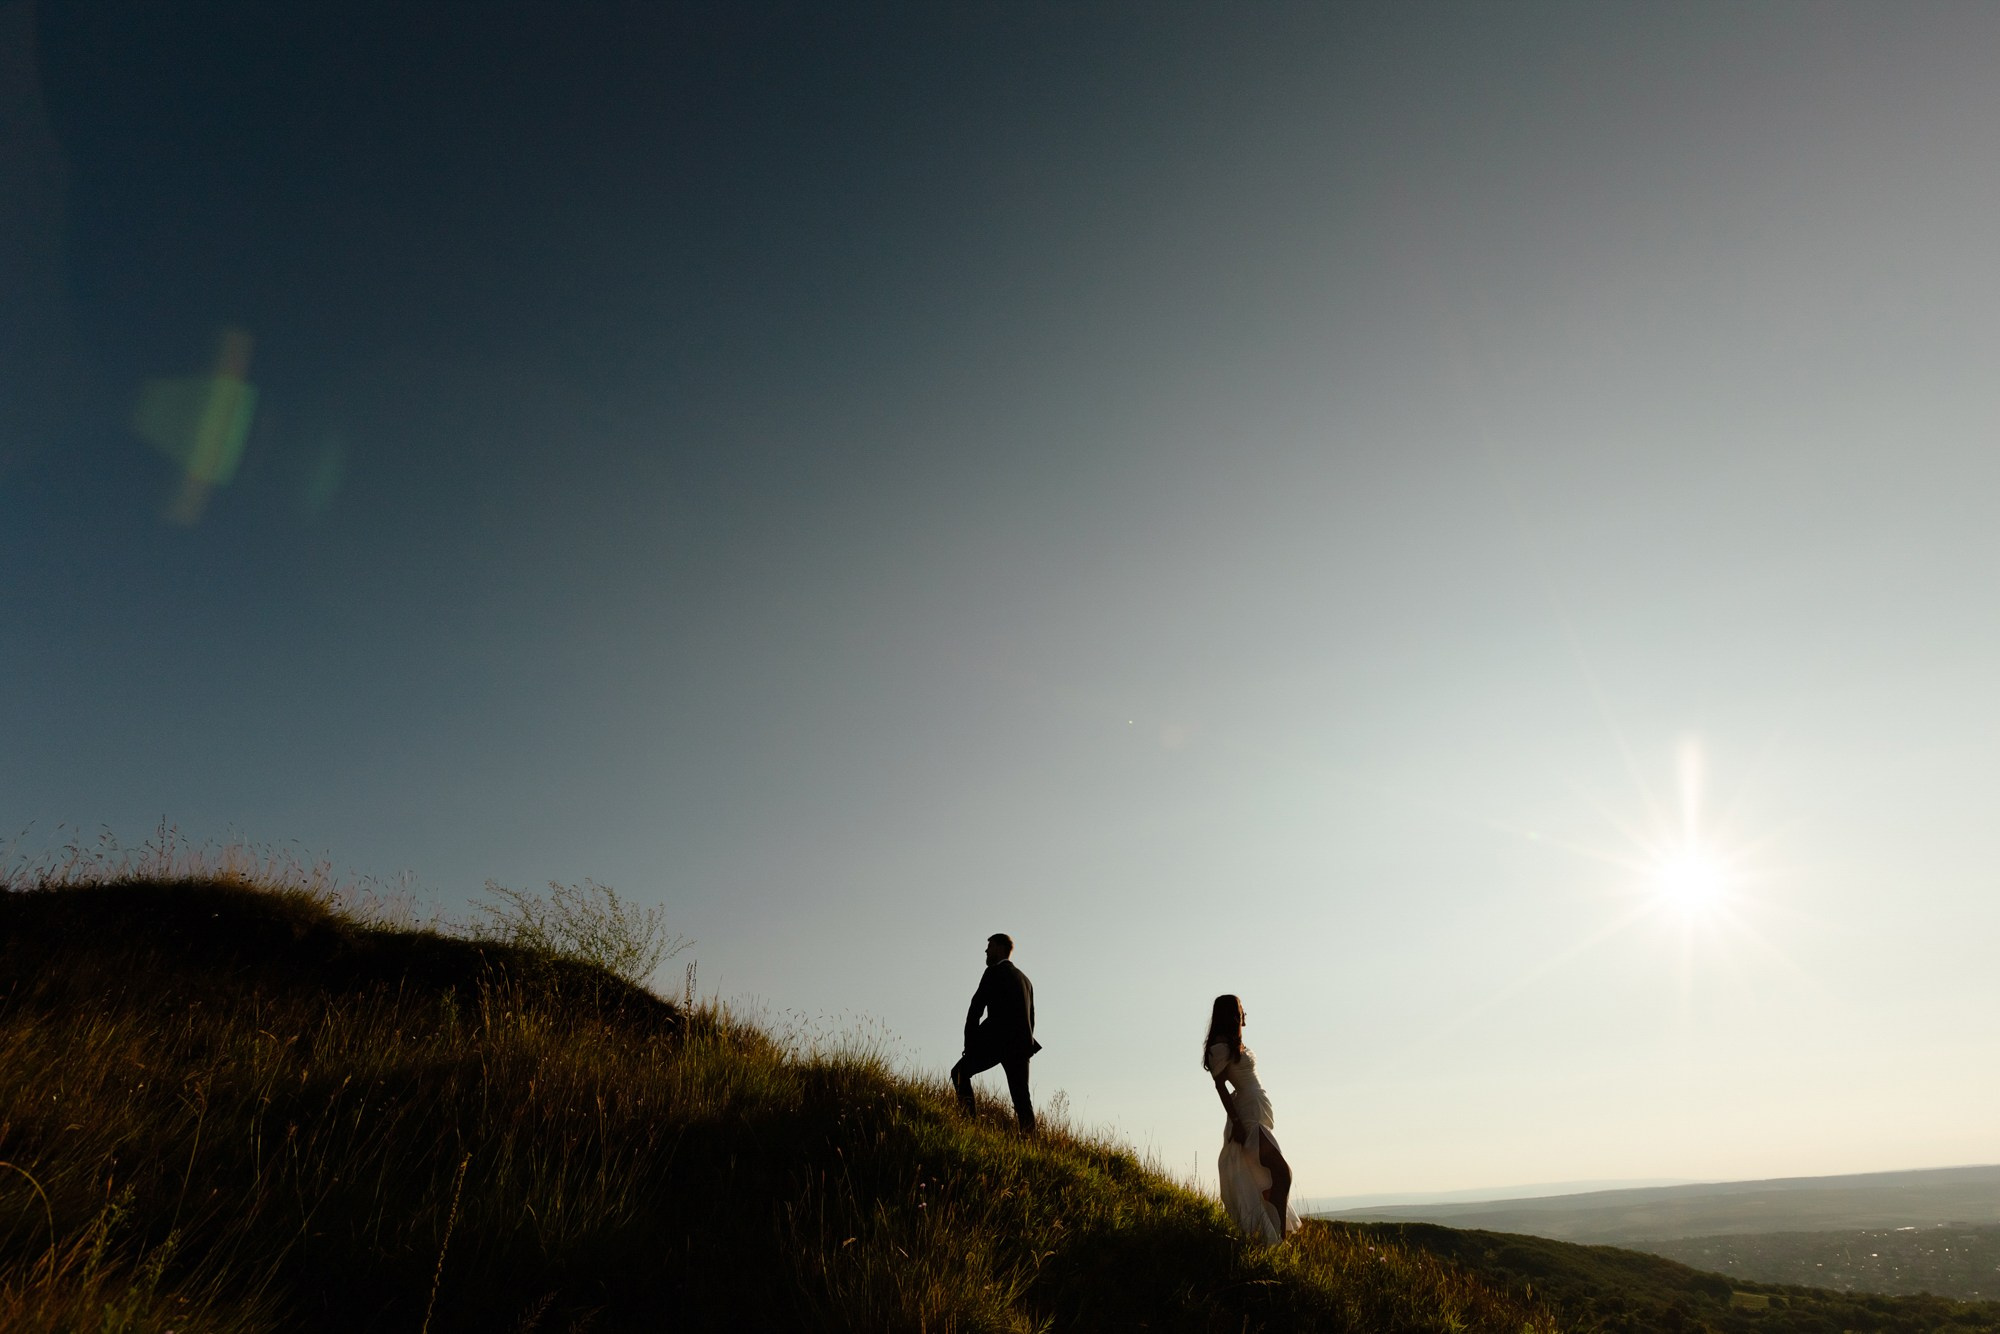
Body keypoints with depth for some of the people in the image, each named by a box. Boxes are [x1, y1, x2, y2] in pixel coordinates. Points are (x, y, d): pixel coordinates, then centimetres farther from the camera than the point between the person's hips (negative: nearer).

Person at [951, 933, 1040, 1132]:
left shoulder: (994, 972, 0)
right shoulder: (1025, 979, 23)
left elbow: (976, 1009, -6)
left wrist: (969, 1045, -3)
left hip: (998, 1039, -6)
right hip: (1021, 1044, 7)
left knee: (960, 1072, 8)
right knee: (1021, 1098, 5)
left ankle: (968, 1118, -6)